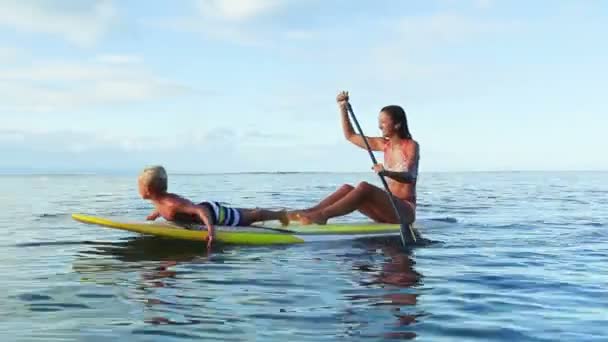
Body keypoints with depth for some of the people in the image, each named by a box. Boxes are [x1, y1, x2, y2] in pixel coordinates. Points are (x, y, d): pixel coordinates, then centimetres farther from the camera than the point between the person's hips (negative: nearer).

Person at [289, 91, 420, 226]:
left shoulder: (411, 146, -7)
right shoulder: (384, 144, 12)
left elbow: (409, 177, -23)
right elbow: (350, 136, 18)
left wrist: (386, 172, -42)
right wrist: (343, 108, 7)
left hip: (406, 211, -7)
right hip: (389, 207, 7)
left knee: (364, 187, -28)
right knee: (347, 188, -13)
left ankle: (322, 215, -36)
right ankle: (308, 212, -24)